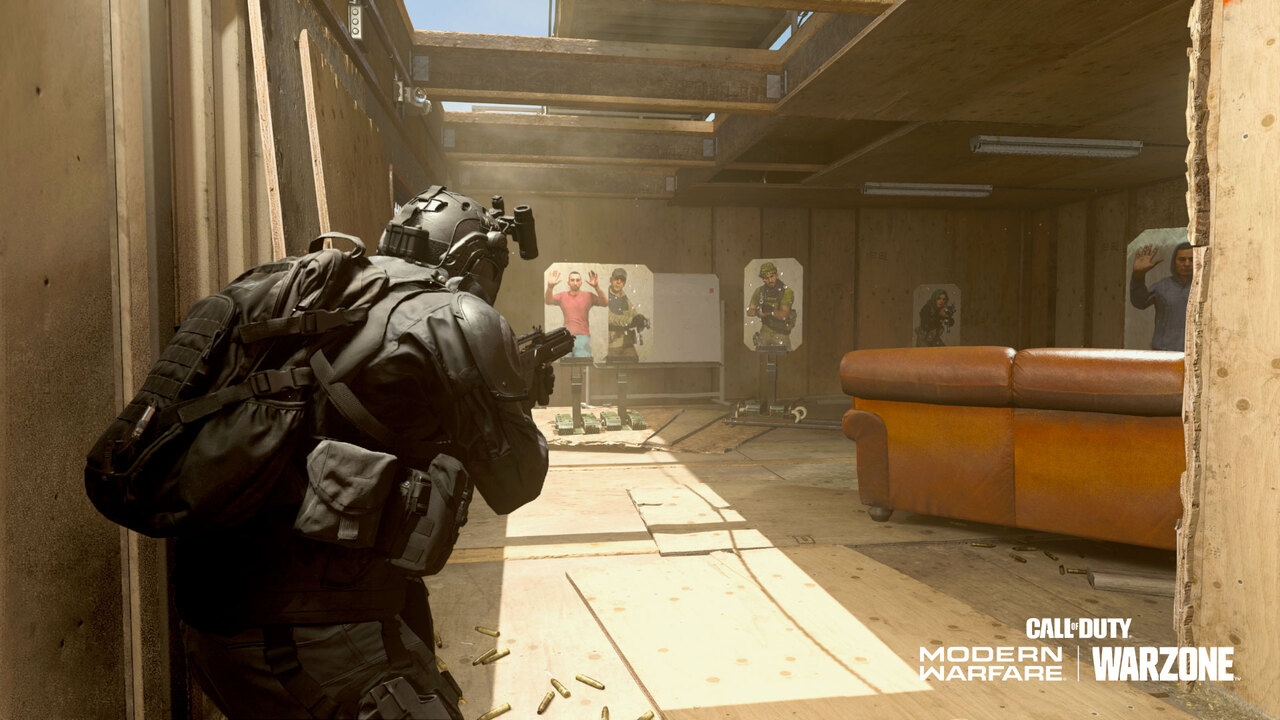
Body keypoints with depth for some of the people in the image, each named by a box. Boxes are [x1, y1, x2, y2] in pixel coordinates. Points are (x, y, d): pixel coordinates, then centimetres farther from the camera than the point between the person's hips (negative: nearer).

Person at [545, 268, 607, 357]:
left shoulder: (588, 296, 7)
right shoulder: (562, 296, 12)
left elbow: (605, 303, -6)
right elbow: (548, 301, -4)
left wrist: (597, 287, -22)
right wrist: (550, 287, -23)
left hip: (583, 336, -1)